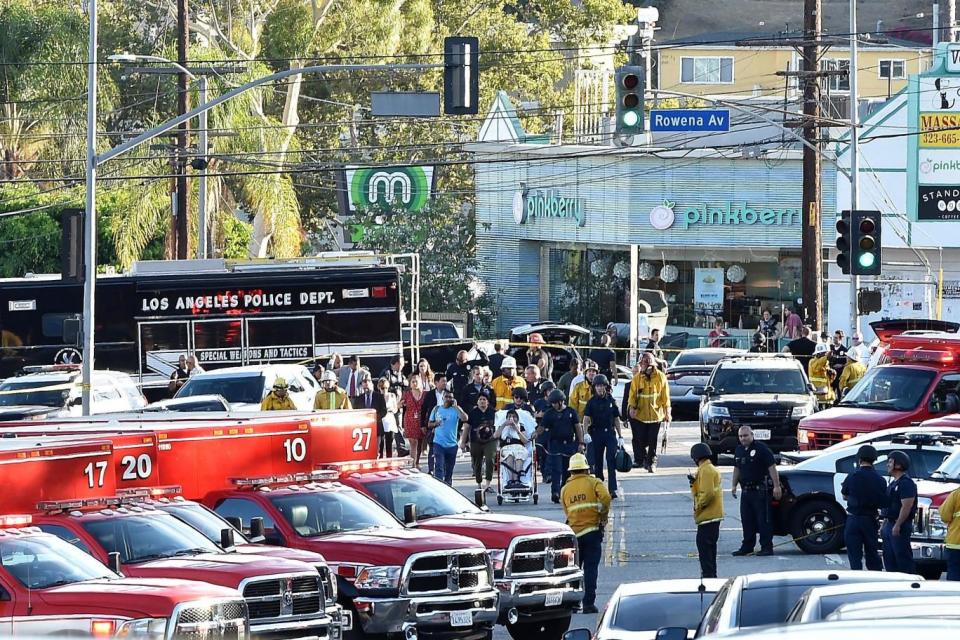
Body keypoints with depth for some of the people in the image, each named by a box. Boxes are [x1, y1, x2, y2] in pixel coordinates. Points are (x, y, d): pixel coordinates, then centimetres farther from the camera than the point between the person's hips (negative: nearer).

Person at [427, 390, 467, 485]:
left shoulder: (456, 409, 0)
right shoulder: (437, 409, 6)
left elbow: (465, 418, -19)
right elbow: (429, 424, 12)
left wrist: (456, 406, -20)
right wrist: (435, 424, -10)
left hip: (451, 444, 1)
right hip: (439, 443, -1)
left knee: (449, 470, 12)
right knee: (439, 467, -13)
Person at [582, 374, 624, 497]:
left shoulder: (611, 401, 7)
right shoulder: (591, 402, 2)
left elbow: (616, 419, 12)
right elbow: (586, 419, -7)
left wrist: (620, 436, 11)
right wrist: (585, 433, -23)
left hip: (610, 433, 0)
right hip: (596, 434, 0)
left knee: (611, 461, -11)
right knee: (597, 463, 7)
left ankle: (613, 489, -16)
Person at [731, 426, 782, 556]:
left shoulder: (761, 448, -10)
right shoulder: (739, 450, 13)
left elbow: (772, 467, -12)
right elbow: (737, 469, 24)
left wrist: (776, 486, -17)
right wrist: (734, 485, 16)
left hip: (760, 490, -7)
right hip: (746, 491, 7)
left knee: (763, 520, -5)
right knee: (747, 521, 11)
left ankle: (767, 547, -3)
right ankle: (747, 547, 18)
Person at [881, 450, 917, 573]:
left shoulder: (906, 483, -13)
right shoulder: (893, 484, 18)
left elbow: (906, 506, -21)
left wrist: (897, 525, -25)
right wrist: (884, 526, 21)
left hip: (900, 527, -10)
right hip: (890, 525, 10)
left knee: (902, 557, -10)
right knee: (889, 558, 11)